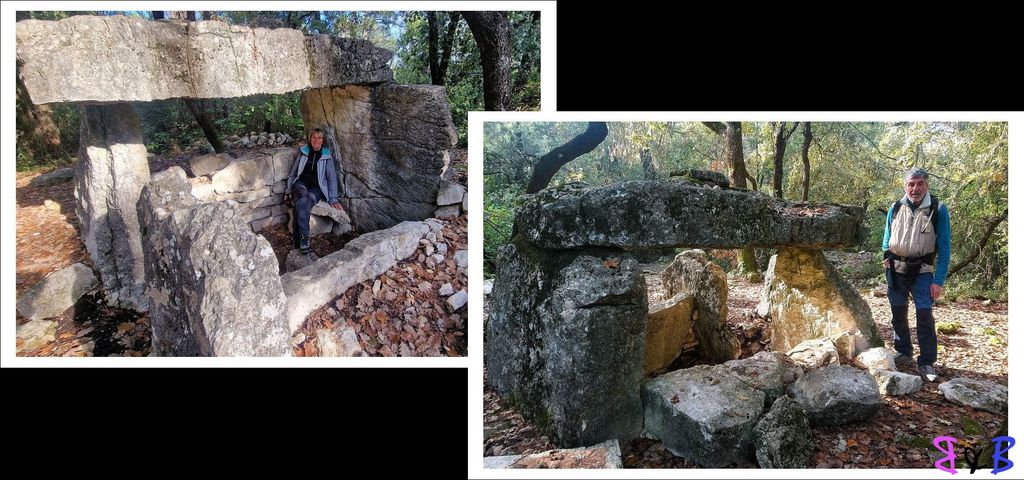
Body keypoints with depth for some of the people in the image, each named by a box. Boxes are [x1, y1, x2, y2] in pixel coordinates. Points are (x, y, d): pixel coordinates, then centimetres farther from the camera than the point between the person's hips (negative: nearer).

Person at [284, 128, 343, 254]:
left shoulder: (327, 156, 10)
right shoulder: (303, 152, 14)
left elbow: (332, 177, 7)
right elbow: (293, 172, 19)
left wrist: (333, 199, -1)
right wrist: (288, 190, 13)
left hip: (317, 187, -1)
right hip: (301, 183, 1)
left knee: (303, 203, -36)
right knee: (303, 196, -37)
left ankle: (297, 237, -39)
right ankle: (304, 238, -45)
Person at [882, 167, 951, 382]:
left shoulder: (938, 210, -7)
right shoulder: (896, 209, 2)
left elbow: (944, 248, -7)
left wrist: (939, 281, -12)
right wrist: (887, 259, 2)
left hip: (922, 271, -3)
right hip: (896, 271, 3)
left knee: (925, 315, -11)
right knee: (898, 313, 11)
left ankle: (927, 363, -3)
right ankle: (903, 353, 27)